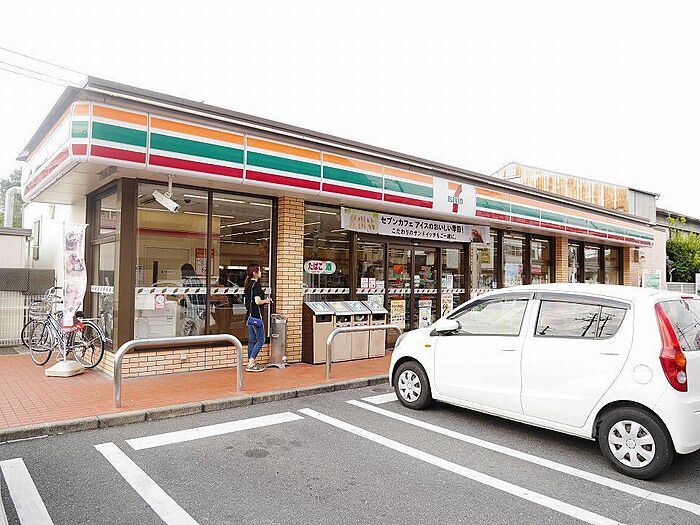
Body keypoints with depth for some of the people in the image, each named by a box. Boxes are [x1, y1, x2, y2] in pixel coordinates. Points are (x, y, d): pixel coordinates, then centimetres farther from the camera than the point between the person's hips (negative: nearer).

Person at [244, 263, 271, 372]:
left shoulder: (248, 285, 12)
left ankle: (250, 363, 18)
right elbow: (257, 301, -23)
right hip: (256, 316, -9)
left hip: (249, 316, 9)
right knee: (261, 340, -2)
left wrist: (264, 299, 16)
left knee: (252, 340, 13)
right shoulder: (256, 285, -15)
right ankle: (251, 364, -3)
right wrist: (266, 301, -5)